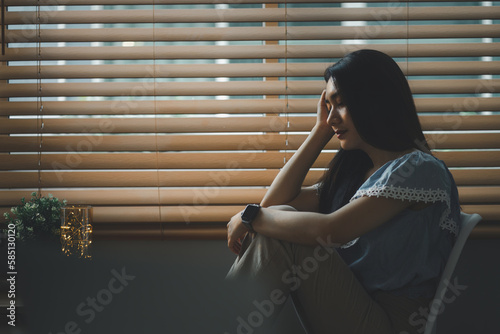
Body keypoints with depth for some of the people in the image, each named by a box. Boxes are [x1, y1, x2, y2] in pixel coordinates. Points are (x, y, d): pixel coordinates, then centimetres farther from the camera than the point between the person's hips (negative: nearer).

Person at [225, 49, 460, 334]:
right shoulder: (353, 169, 16)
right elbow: (274, 203, 11)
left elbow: (329, 231, -21)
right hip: (344, 306, 8)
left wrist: (252, 217, -9)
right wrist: (320, 131, 12)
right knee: (277, 221, -8)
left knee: (277, 238, -19)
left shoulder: (419, 169, -11)